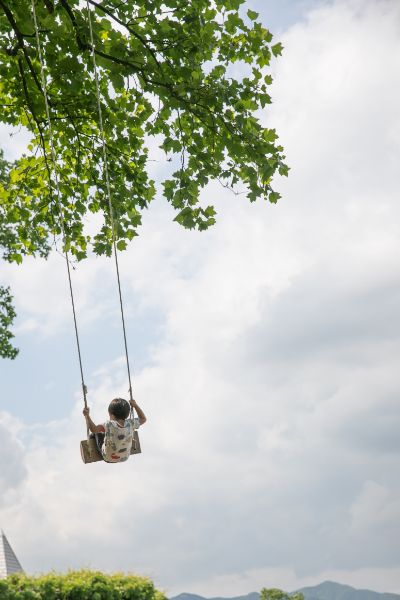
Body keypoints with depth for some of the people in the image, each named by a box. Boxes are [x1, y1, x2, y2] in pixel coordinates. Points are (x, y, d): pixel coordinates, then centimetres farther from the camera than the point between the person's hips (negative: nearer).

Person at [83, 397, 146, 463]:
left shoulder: (109, 425, -33)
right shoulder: (131, 424, -21)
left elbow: (93, 429, -40)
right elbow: (143, 419, -4)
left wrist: (87, 415, -31)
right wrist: (135, 405, 0)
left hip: (108, 458, -4)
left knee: (97, 432, 16)